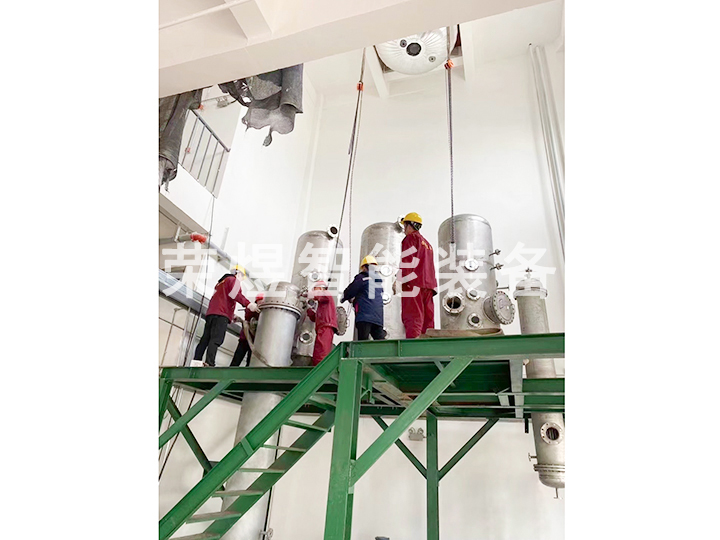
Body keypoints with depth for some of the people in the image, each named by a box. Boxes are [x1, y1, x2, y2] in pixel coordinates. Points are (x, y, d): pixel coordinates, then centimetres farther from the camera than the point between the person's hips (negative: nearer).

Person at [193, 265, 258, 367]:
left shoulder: (221, 282, 34)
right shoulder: (234, 280, 7)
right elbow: (236, 294, -13)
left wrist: (232, 315, 33)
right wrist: (249, 304, -20)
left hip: (211, 313, 9)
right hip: (221, 315, -9)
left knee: (205, 339, 5)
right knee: (216, 340, -18)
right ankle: (209, 363, -28)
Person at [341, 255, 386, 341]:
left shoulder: (362, 278, 0)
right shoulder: (379, 280, 21)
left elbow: (350, 291, -2)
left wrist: (344, 298, 21)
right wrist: (355, 299, 35)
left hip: (364, 315, -6)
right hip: (378, 316, 7)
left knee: (363, 342, -10)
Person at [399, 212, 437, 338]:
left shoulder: (411, 238, 2)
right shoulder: (427, 243, 27)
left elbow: (406, 261, -10)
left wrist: (400, 281, -13)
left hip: (414, 284, -8)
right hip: (429, 285, 8)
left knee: (412, 320, -13)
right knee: (428, 320, 7)